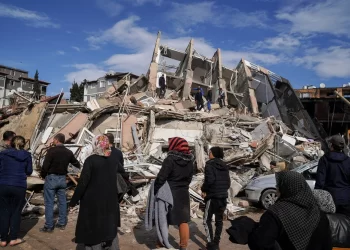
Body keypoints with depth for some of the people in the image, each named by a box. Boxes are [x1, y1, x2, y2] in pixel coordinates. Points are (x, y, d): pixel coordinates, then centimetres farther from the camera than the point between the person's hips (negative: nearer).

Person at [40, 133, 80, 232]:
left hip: (51, 178, -5)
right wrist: (78, 165, 39)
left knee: (49, 202, 2)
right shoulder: (68, 152, 3)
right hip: (62, 178, 5)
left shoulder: (52, 151, -14)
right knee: (62, 201, 13)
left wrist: (43, 175, 2)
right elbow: (77, 164, 15)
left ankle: (49, 226, 6)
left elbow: (45, 165, -17)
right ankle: (62, 223, 21)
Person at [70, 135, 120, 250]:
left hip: (92, 200, -5)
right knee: (109, 225, 17)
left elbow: (83, 182, -15)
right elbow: (113, 181, 7)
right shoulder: (112, 160, 1)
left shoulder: (91, 160, -15)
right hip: (110, 199, 5)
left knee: (92, 228, 9)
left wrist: (73, 201, -6)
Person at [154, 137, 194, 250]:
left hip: (169, 194, -5)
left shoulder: (170, 159, -17)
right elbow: (189, 178, 9)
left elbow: (161, 177, -18)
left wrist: (155, 191, -7)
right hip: (184, 193, 5)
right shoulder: (189, 160, 2)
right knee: (183, 221, 13)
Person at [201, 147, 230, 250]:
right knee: (219, 220, 14)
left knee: (207, 220, 2)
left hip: (212, 196, -7)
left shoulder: (210, 164, -10)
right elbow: (228, 182, 10)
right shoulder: (224, 166, 12)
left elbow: (209, 179, -22)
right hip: (223, 196, 7)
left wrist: (204, 190, -9)